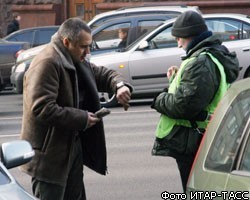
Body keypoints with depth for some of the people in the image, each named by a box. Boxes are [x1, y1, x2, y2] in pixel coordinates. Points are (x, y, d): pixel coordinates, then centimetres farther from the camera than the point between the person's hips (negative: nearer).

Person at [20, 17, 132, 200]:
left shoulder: (76, 61, 11)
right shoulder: (47, 63, -20)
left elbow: (103, 74, 19)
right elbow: (42, 109, -27)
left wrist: (120, 85, -5)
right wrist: (82, 119, -21)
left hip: (72, 146, 10)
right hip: (50, 153, -10)